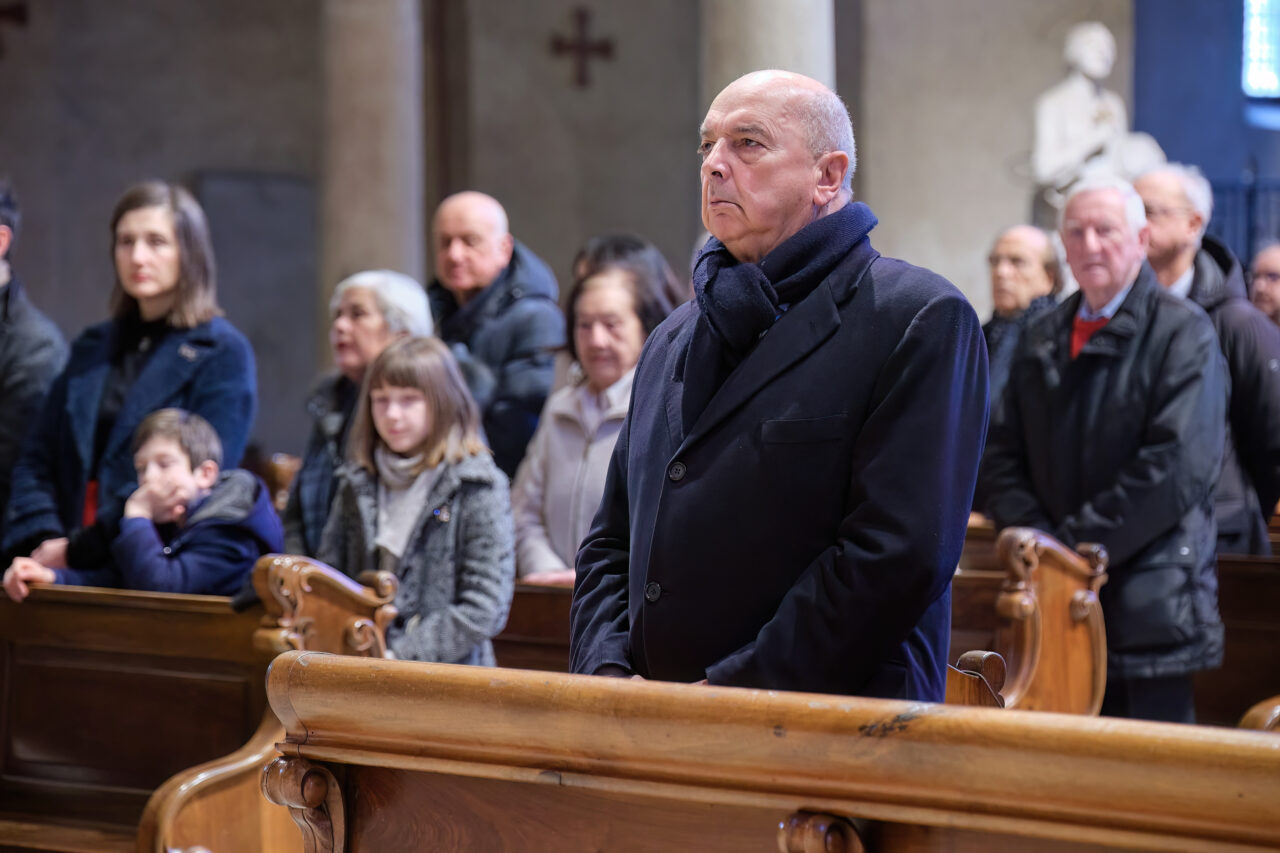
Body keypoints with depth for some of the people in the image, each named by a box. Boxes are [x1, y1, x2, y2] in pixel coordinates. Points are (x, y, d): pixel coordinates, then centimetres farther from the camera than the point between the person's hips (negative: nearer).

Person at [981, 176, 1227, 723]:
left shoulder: (1182, 332, -3)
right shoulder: (1042, 340, 17)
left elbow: (1176, 466, -14)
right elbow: (1002, 454, 12)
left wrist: (1073, 544, -14)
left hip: (1148, 603, -5)